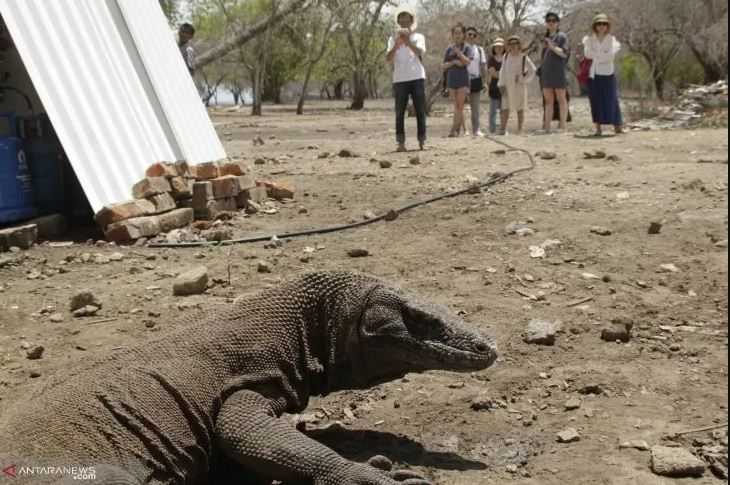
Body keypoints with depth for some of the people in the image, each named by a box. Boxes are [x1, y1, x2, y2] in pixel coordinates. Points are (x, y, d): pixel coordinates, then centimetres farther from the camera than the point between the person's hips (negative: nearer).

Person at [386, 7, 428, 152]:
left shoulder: (419, 37, 10)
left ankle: (422, 141, 3)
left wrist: (408, 42, -26)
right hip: (400, 79, 0)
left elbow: (420, 52, -11)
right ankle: (401, 142, -2)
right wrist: (397, 45, -21)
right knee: (400, 112, -3)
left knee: (420, 111, -1)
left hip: (417, 78, 0)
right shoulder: (393, 39, 10)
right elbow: (388, 59, -4)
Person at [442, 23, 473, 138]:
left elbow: (467, 61, -13)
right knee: (457, 106, 5)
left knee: (459, 106, -9)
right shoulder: (449, 49, 11)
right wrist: (453, 62, -10)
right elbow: (444, 66, 8)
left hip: (463, 79, -4)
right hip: (451, 80, 4)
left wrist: (458, 51, -15)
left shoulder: (467, 48, 2)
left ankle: (454, 129, -13)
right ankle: (464, 128, 13)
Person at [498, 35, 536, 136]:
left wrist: (523, 80, -6)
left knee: (520, 109, 3)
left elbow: (533, 71, -1)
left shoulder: (524, 57, -5)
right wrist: (502, 85, -1)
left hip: (519, 87, -3)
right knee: (505, 108, -2)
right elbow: (503, 71, 7)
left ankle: (520, 130, 7)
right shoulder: (506, 56, 6)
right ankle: (503, 129, -3)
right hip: (507, 87, 3)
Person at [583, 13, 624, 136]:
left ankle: (618, 127, 0)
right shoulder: (589, 39, 6)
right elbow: (588, 54, -9)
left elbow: (610, 56, -7)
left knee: (611, 99, -5)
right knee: (596, 101, -1)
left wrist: (595, 55, -8)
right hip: (594, 74, 1)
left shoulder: (612, 39, 5)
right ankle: (598, 128, 4)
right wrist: (604, 55, -10)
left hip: (608, 74, 0)